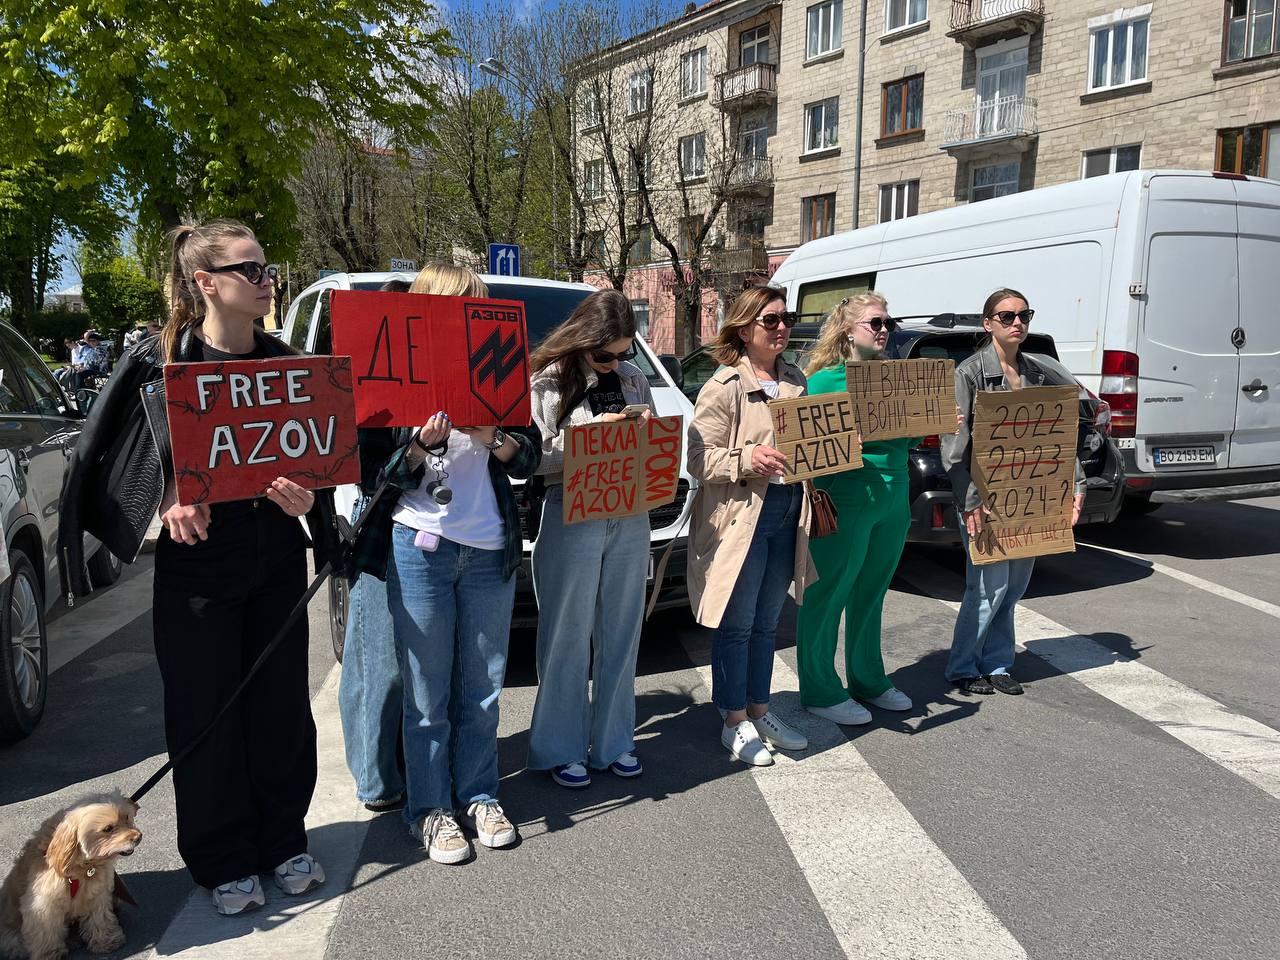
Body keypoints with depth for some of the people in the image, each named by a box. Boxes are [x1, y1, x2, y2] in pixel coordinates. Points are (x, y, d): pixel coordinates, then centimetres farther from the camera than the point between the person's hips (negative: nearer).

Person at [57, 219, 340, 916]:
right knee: (207, 715, 7)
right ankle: (223, 861, 25)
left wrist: (308, 498, -12)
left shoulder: (284, 361, 5)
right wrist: (169, 499, -19)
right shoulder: (162, 361, -6)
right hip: (197, 565, -3)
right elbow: (118, 455, -1)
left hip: (278, 560, 3)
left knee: (282, 705, 11)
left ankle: (283, 842, 30)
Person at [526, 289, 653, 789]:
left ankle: (613, 741, 27)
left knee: (620, 634, 12)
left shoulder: (634, 378, 9)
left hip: (630, 520, 5)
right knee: (568, 639, 4)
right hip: (572, 519, -5)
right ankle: (562, 749, 18)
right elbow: (535, 458, -12)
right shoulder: (549, 382, -5)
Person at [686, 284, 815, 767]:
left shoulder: (796, 379, 12)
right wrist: (748, 458, -27)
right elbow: (700, 461, -13)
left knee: (766, 623, 17)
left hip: (788, 510, 7)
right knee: (737, 625, 3)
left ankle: (760, 711, 31)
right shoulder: (723, 387, -10)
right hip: (741, 515, -6)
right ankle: (735, 722, 18)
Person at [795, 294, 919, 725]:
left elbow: (903, 438, 19)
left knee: (870, 596, 18)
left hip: (893, 501, 8)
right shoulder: (824, 378, -8)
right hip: (846, 503, -7)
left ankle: (868, 681, 33)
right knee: (828, 598, 2)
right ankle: (820, 692, 15)